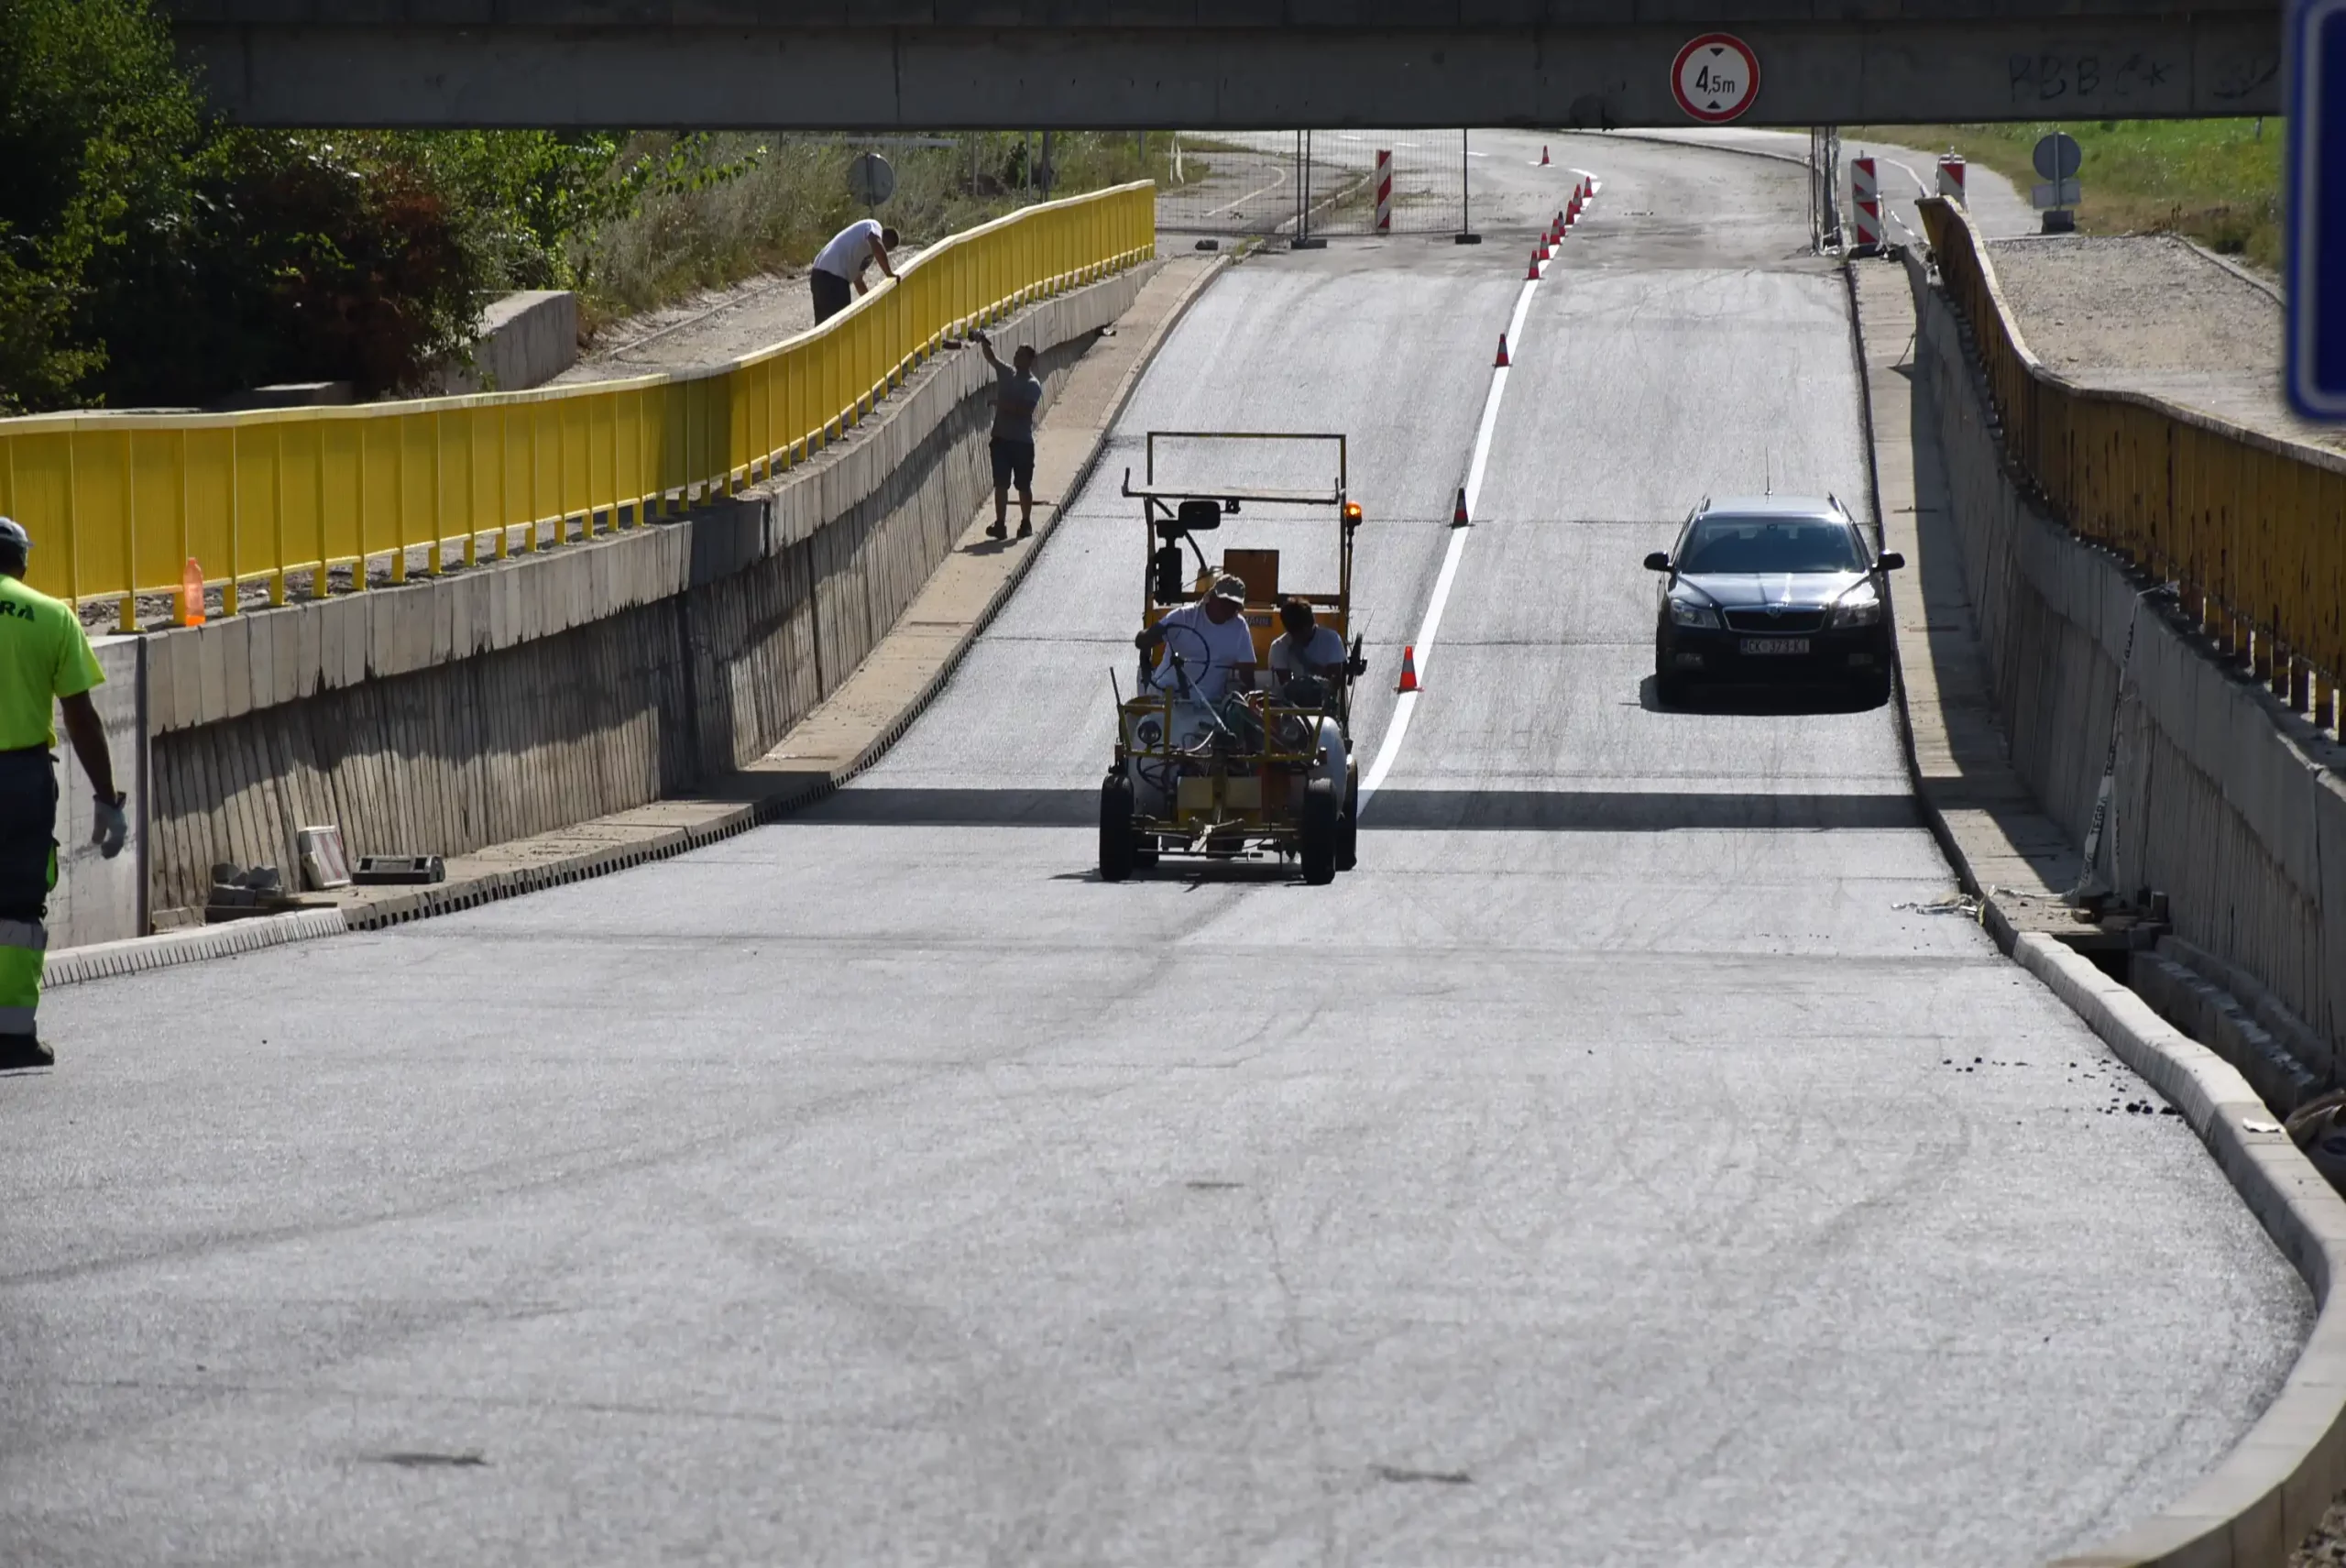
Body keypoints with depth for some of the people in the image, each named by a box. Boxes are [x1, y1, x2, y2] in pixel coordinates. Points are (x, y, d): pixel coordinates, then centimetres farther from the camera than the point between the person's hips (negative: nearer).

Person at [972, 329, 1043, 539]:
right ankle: (1000, 524, 1)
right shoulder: (1006, 373, 9)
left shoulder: (1033, 385, -8)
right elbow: (991, 358, 3)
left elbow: (1025, 410, -19)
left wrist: (1005, 405, -21)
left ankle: (1026, 524, 18)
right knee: (1001, 484, 1)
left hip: (1022, 441, -5)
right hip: (1001, 437, 5)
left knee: (1024, 485, 6)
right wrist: (984, 344, -13)